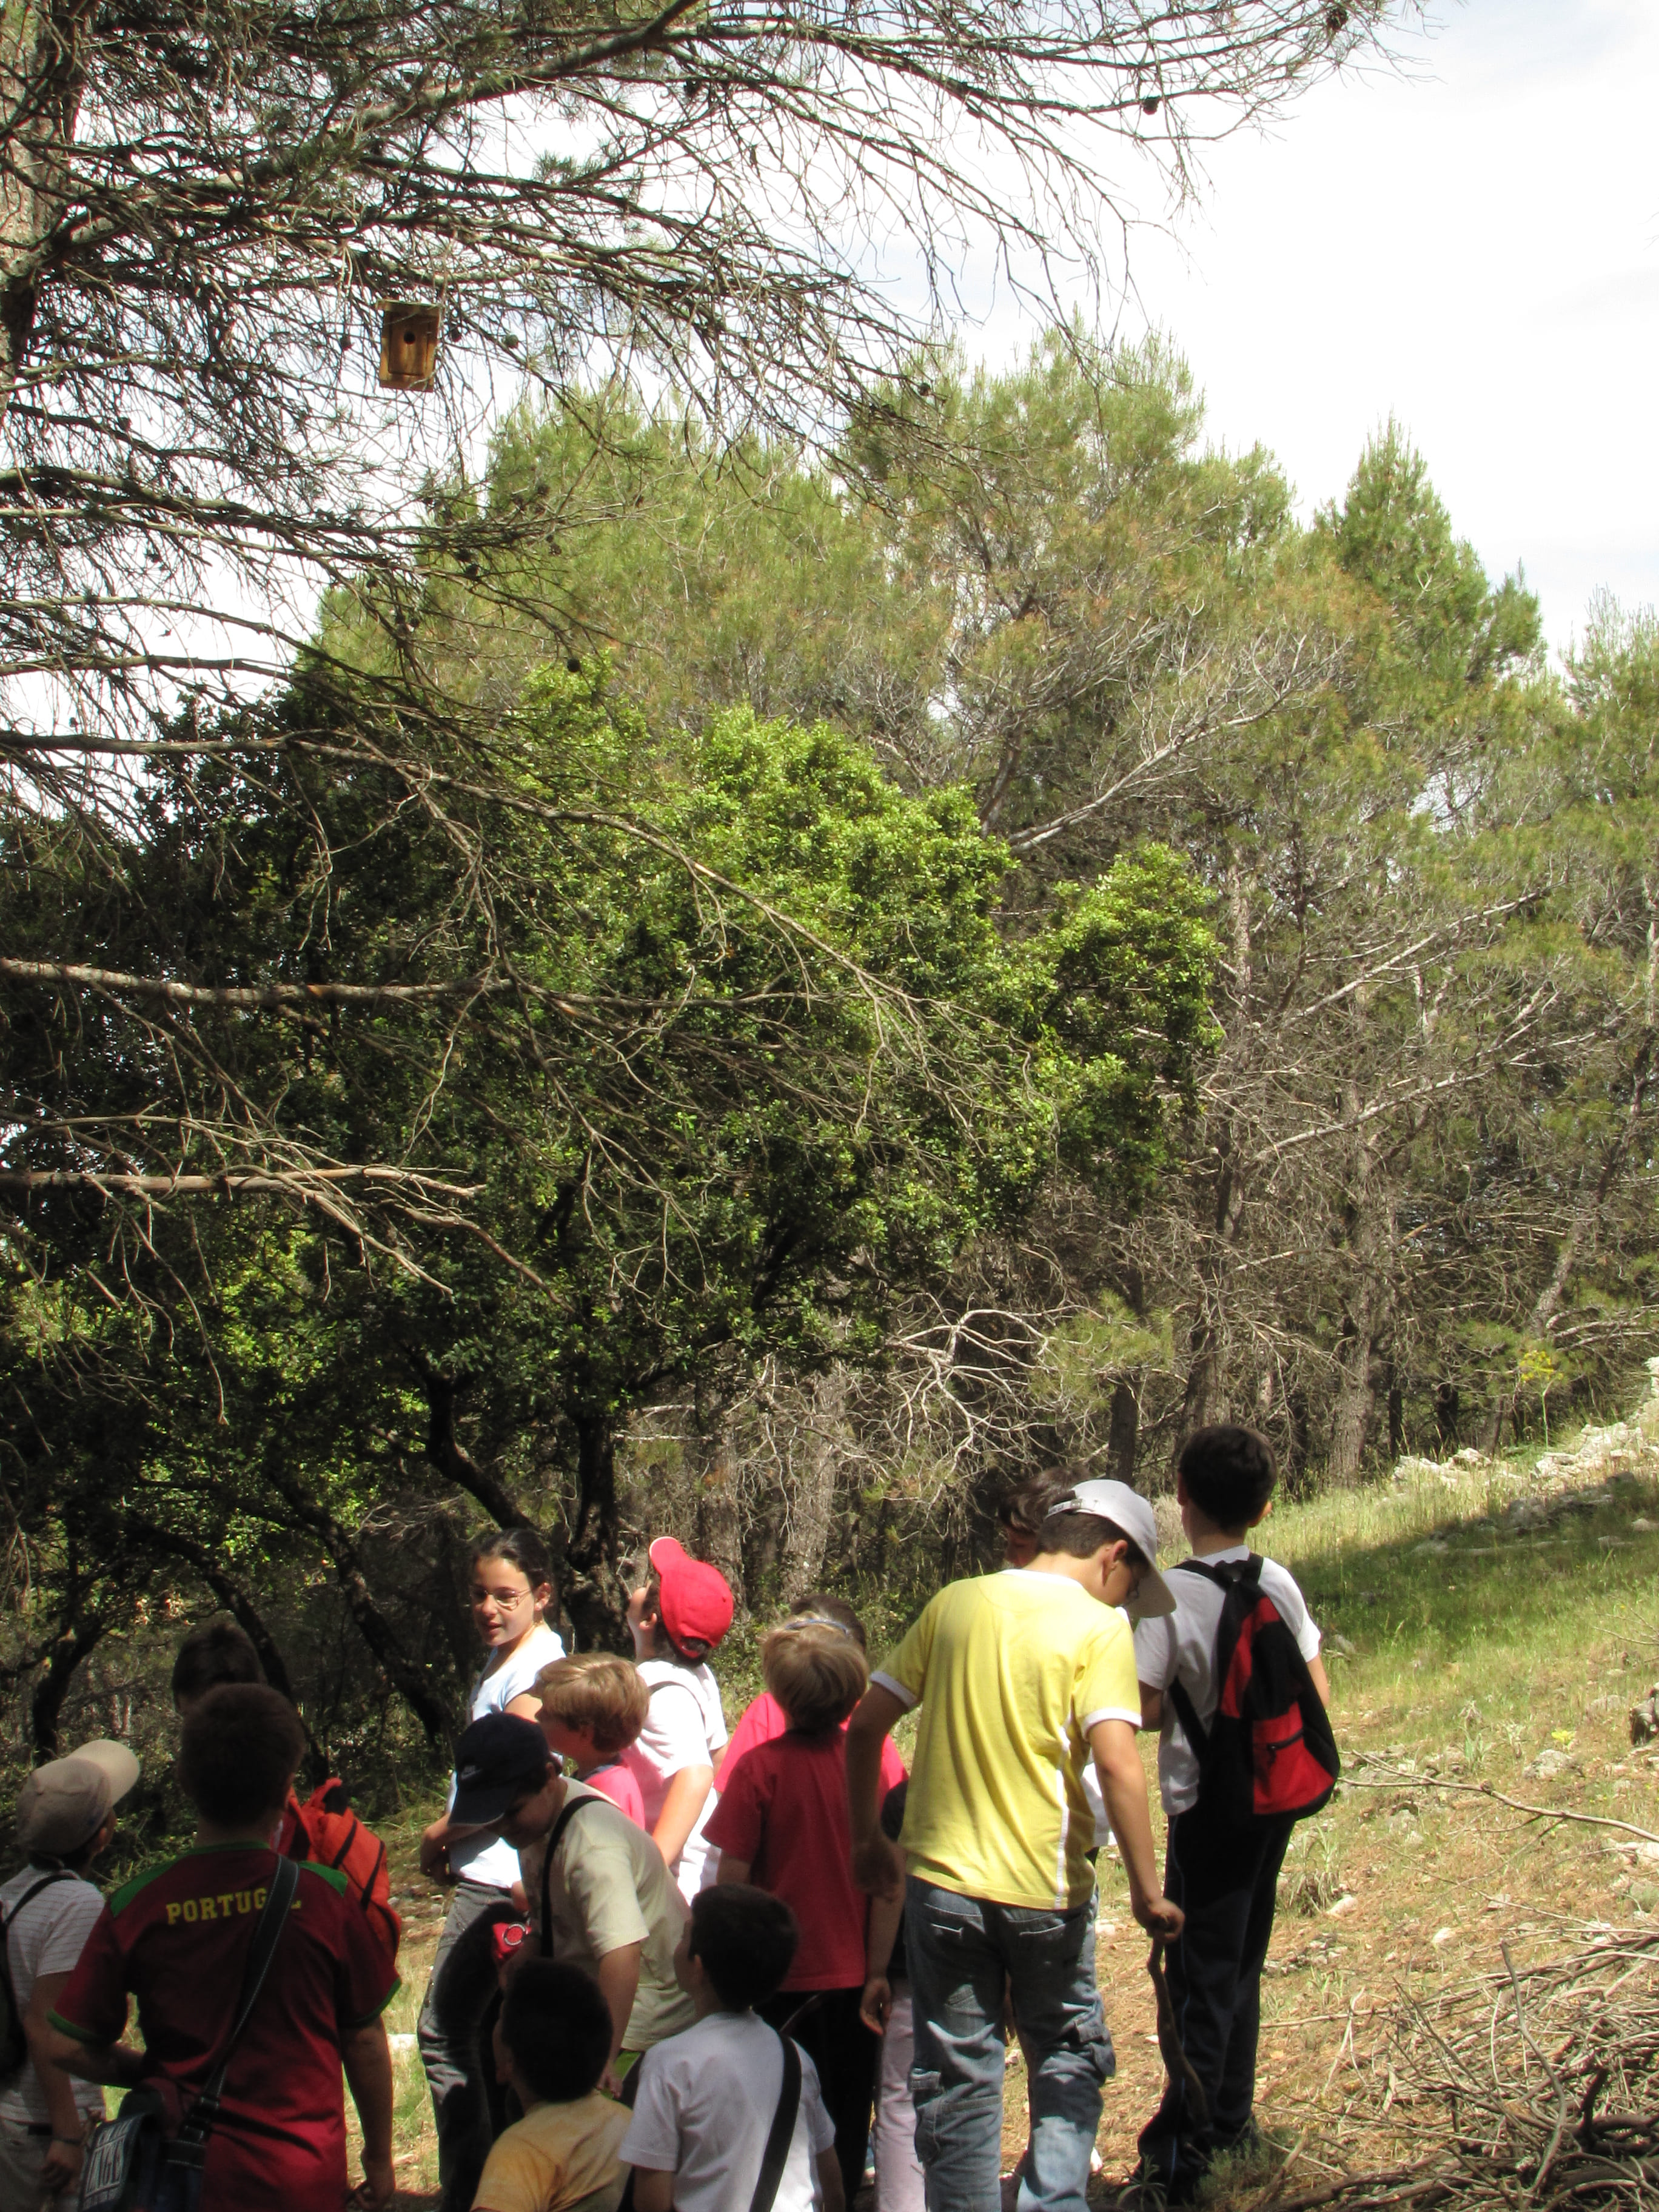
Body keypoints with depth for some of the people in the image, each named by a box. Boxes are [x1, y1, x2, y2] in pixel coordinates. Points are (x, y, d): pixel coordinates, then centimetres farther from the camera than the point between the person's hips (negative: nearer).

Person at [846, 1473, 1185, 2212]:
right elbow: (1117, 1763, -19)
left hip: (941, 1880, 3)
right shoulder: (1098, 1628, -8)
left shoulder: (954, 1604, 4)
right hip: (1046, 1888, -2)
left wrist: (867, 1839, 15)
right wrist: (1147, 1891, -14)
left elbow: (866, 1724, 5)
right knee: (1069, 2061, 18)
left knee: (957, 2077, 11)